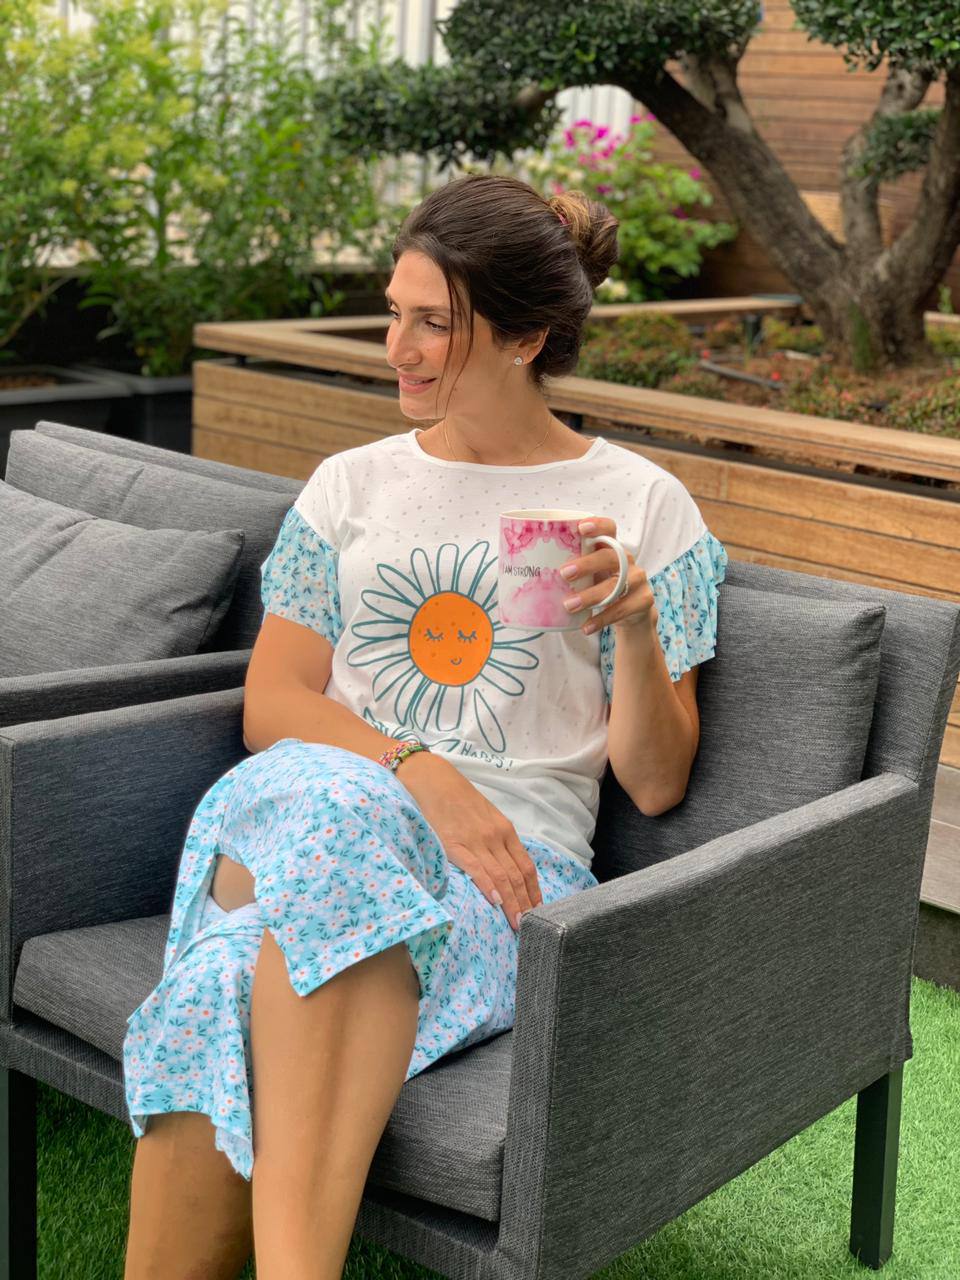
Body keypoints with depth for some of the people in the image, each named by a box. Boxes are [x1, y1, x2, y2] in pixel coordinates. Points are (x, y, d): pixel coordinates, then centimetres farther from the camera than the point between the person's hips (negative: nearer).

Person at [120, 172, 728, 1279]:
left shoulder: (641, 505, 11)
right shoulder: (350, 487, 19)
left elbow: (655, 784, 8)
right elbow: (271, 708, 8)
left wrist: (636, 627, -11)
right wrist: (419, 772, -10)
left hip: (511, 867, -2)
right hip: (318, 805, 2)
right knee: (324, 797, -39)